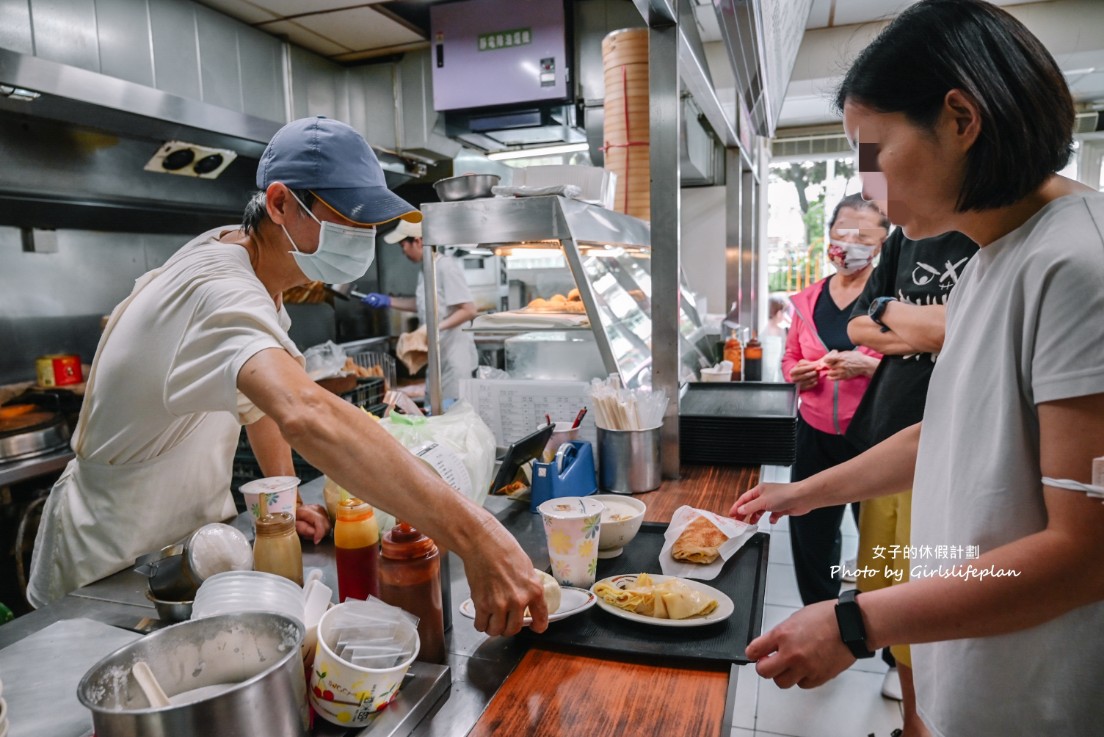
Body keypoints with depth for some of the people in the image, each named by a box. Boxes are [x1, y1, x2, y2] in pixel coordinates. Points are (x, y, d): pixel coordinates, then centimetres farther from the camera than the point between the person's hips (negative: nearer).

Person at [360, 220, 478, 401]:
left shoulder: (446, 266, -19)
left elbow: (469, 310, -21)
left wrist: (437, 327, -25)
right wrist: (388, 301, 16)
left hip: (455, 356, -9)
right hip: (438, 355, 9)